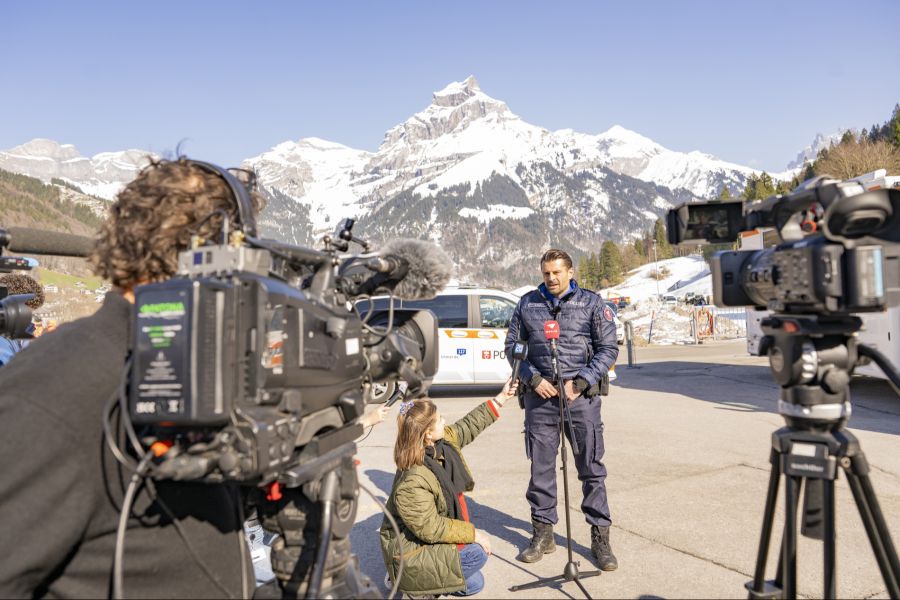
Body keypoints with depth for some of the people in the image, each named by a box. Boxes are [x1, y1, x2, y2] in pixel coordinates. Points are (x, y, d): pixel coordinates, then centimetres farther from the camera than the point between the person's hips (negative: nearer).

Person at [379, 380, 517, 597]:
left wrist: (500, 400, 9)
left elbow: (468, 427, 8)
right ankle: (409, 584, -3)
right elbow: (431, 529, -29)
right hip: (410, 550, -9)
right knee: (475, 554, -16)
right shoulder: (412, 483, -34)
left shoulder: (444, 442, -9)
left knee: (474, 584, 15)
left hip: (431, 540, 9)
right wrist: (472, 533, -21)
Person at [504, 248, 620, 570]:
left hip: (582, 396, -2)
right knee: (540, 468, 8)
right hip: (539, 395, 2)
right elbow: (512, 345, 11)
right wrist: (533, 379, -3)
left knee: (591, 467, 3)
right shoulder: (528, 303, 9)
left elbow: (608, 348, 2)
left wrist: (581, 382, -9)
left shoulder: (591, 303, 4)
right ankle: (543, 533, 22)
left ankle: (600, 537, 15)